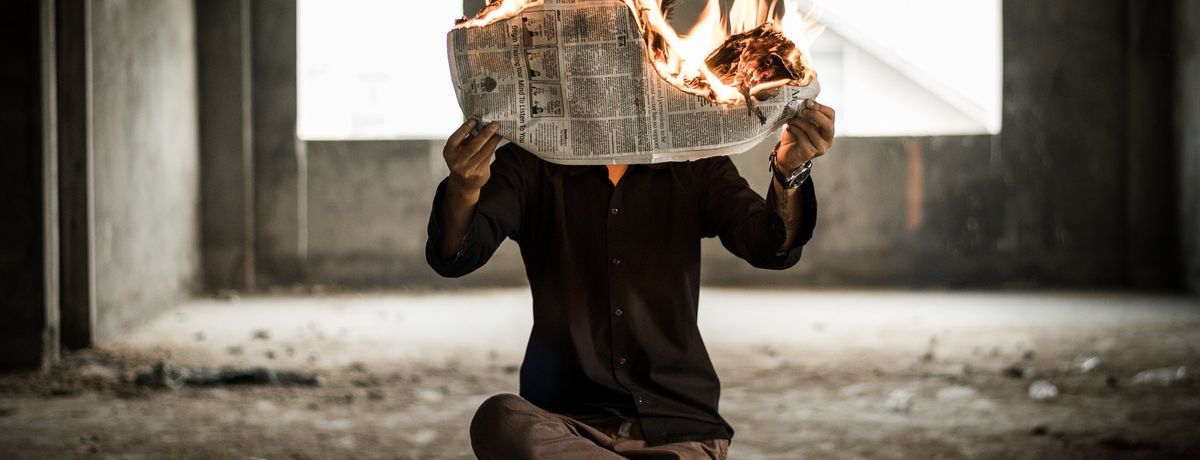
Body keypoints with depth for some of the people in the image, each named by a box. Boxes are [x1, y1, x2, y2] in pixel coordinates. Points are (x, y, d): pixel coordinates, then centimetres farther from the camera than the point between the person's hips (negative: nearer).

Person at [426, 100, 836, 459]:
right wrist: (463, 189, -35)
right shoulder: (532, 164, 4)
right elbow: (453, 257, -11)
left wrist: (788, 172, -31)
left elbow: (771, 248, -8)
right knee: (500, 420, -33)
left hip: (678, 425, -2)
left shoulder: (694, 164, 7)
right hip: (564, 418, 2)